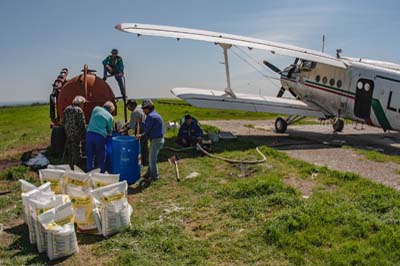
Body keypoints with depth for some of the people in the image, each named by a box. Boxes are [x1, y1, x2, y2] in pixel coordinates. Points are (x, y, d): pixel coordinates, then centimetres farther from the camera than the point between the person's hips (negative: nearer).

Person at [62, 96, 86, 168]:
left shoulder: (66, 109, 10)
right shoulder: (79, 110, -12)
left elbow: (63, 122, 14)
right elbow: (82, 124, -14)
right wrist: (84, 134, -7)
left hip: (67, 134, 7)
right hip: (76, 135, -7)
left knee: (69, 151, 16)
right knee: (76, 151, 0)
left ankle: (70, 166, 25)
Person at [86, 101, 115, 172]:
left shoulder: (96, 109, 10)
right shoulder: (110, 117, 5)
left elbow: (91, 120, 20)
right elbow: (110, 130, 13)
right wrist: (108, 133, 34)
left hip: (90, 134, 3)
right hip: (100, 136, -2)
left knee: (89, 156, 11)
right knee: (101, 157, 9)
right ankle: (101, 173, 15)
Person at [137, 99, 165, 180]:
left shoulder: (150, 116, -18)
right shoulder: (155, 115, 14)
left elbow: (146, 129, -16)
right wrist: (142, 135, 8)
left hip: (156, 140, -10)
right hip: (159, 139, 10)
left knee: (152, 159, 3)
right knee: (152, 158, 20)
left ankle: (155, 176, 14)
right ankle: (149, 174, 31)